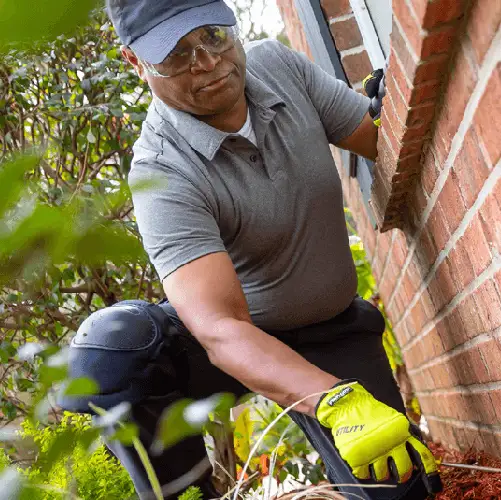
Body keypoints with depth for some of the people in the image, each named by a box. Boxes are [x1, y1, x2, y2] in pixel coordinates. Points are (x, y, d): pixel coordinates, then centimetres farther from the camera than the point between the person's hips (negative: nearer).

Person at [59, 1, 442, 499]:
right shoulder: (163, 174, -29)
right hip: (240, 339, -4)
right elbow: (218, 328, -39)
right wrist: (336, 399, -51)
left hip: (335, 332, 4)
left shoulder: (278, 63, -11)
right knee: (107, 346, -34)